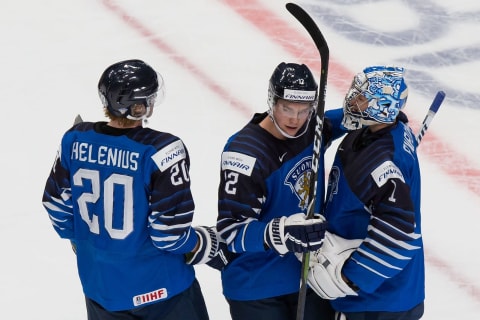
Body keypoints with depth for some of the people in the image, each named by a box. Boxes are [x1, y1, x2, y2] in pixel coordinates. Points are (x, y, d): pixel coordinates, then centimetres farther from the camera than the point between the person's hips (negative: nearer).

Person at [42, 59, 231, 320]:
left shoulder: (75, 141, -7)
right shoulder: (161, 151, -23)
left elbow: (57, 204, 6)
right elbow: (170, 231, -21)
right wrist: (208, 246, -2)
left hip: (99, 285, 5)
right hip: (159, 289, -5)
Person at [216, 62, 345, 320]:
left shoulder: (310, 129, -2)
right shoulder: (245, 154, -24)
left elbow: (330, 124, 26)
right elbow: (231, 232, -26)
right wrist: (282, 233, -41)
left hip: (309, 276, 7)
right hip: (257, 290, -6)